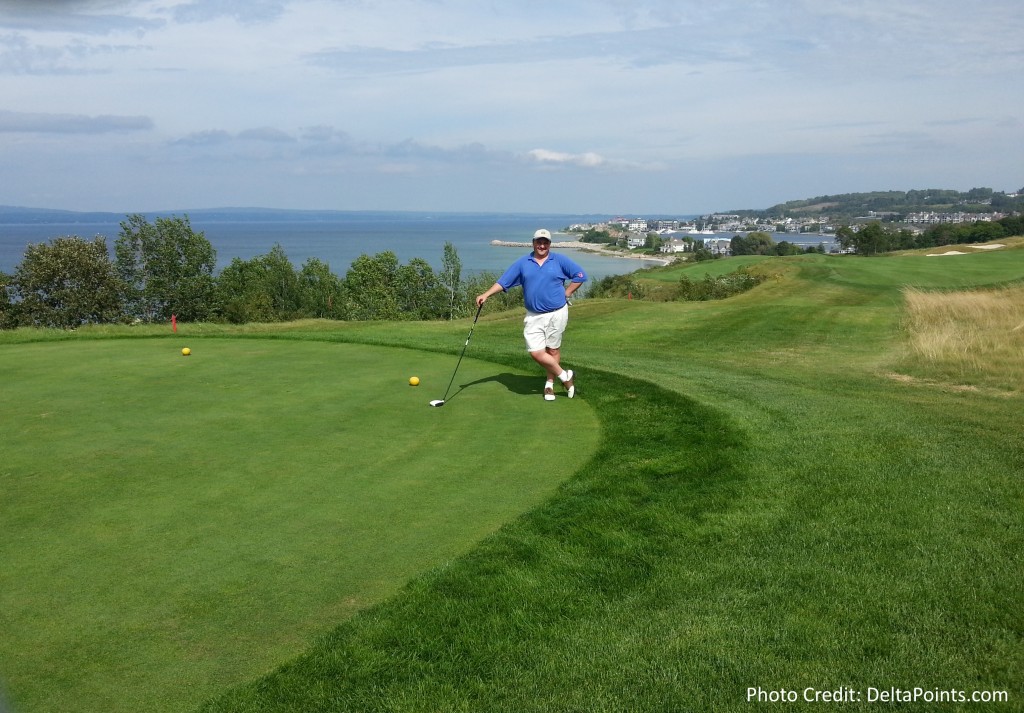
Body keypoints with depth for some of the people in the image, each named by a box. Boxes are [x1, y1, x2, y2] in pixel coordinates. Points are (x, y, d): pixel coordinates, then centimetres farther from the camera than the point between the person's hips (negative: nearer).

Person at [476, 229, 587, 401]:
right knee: (536, 352, -7)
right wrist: (486, 294, -7)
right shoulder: (522, 263, 5)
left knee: (553, 350, 5)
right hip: (533, 316, 2)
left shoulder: (559, 260, 1)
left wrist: (566, 293, -2)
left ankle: (550, 383, 22)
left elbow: (580, 275, 4)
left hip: (556, 313, -2)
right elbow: (504, 281, 4)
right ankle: (565, 376, 10)